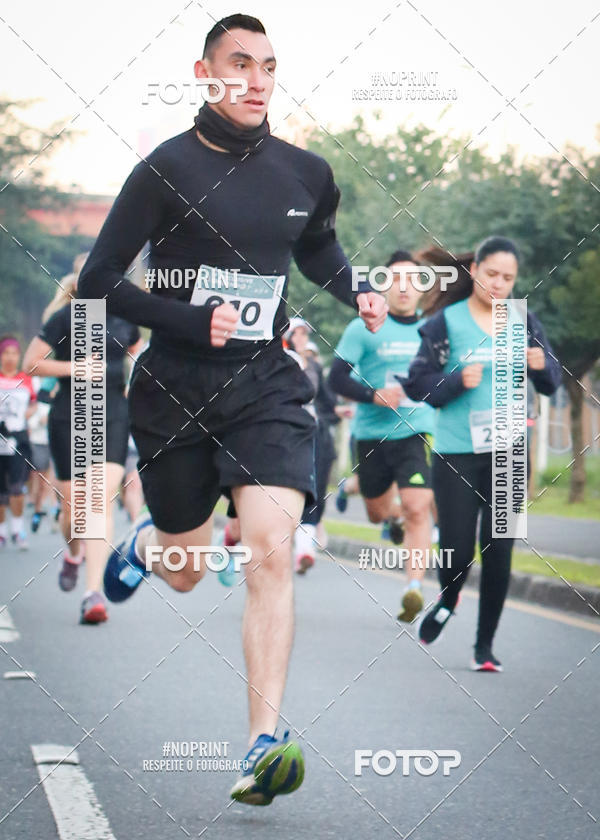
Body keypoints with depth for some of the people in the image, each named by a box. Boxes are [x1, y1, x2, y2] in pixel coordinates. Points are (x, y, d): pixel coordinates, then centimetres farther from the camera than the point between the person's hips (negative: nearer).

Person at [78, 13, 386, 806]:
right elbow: (99, 281, -9)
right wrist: (193, 321, -20)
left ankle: (264, 746, -22)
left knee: (272, 549, -19)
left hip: (266, 385, 2)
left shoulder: (306, 174, 3)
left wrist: (357, 294, 5)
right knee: (186, 572, 14)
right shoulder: (168, 169, -10)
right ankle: (145, 542, 54)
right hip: (175, 391, -1)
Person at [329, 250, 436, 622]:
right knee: (378, 512, 16)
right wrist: (374, 395, -21)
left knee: (417, 509, -19)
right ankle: (395, 516, 53)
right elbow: (337, 378, -7)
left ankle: (415, 587, -20)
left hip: (416, 433, 0)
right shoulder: (364, 329, -4)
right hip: (372, 434, 0)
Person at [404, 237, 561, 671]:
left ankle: (486, 644, 11)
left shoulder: (523, 321, 7)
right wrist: (459, 381, -18)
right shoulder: (447, 322, -1)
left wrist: (541, 365, -11)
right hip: (456, 453, -2)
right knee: (457, 550, -2)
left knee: (498, 550, 0)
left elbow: (552, 384, 11)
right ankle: (447, 602, 33)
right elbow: (417, 385, -2)